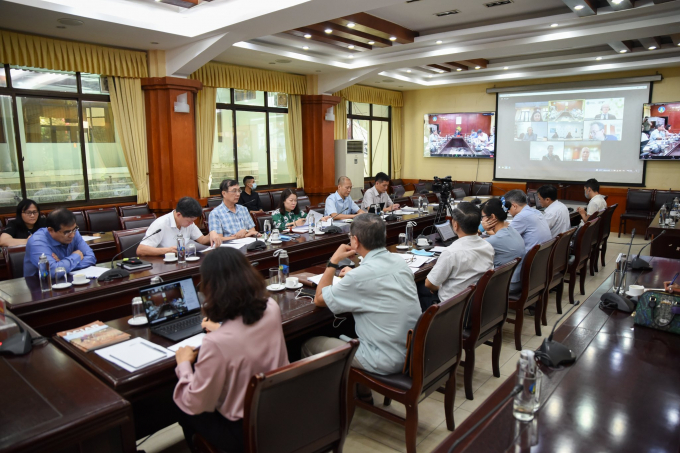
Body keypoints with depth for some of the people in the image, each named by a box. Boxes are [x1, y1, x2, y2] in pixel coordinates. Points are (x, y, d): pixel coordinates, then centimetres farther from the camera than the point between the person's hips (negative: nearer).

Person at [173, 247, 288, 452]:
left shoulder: (216, 342, -33)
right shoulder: (272, 308, -13)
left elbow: (194, 405, -17)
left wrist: (184, 364, -2)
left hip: (243, 431, -6)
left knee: (180, 404, 20)